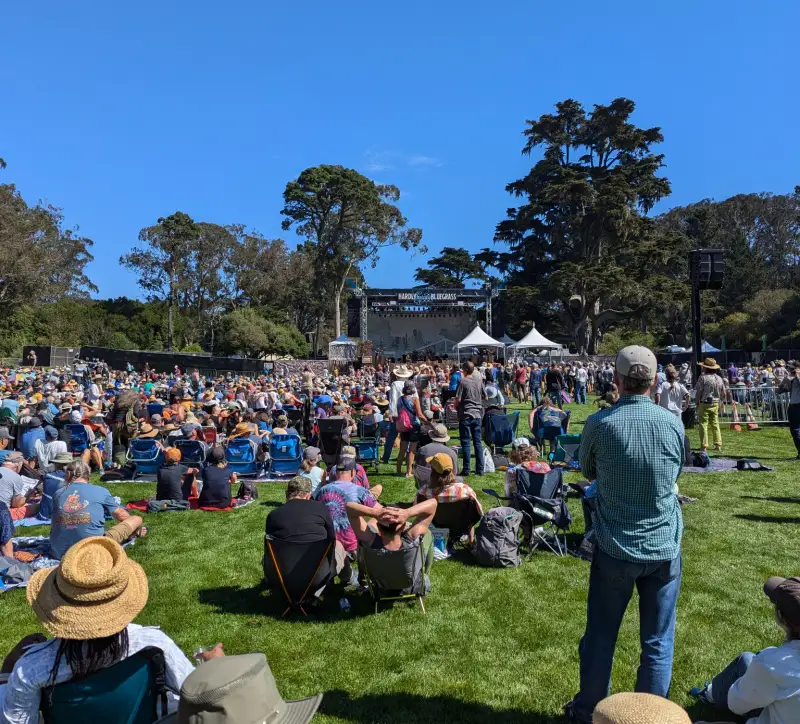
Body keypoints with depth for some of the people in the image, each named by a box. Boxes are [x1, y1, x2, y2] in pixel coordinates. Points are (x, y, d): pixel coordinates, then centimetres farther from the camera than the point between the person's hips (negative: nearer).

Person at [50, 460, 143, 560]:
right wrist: (134, 529, 36)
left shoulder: (58, 493, 9)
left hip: (59, 553, 2)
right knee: (137, 519, 11)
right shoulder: (100, 491, 1)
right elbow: (122, 516, 14)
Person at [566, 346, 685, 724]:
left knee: (600, 636, 14)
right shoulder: (673, 423, -7)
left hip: (615, 549, -1)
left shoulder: (599, 423, -12)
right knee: (658, 641, 13)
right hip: (665, 548, 1)